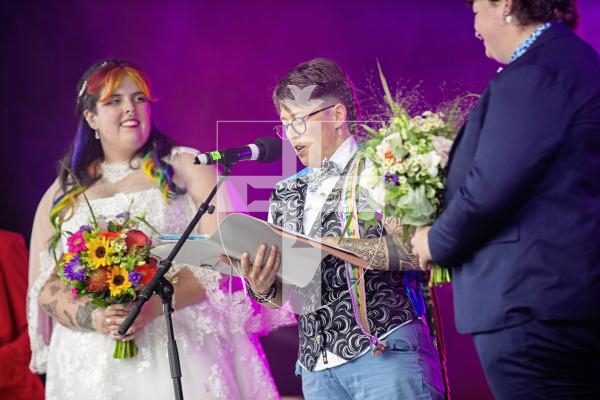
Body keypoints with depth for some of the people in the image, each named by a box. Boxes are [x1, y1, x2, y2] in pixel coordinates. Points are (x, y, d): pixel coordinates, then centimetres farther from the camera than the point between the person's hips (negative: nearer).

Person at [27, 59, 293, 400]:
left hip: (183, 349, -2)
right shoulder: (63, 193, 12)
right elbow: (44, 285, 7)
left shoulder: (188, 168, 5)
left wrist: (154, 305, -17)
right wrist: (94, 317, -12)